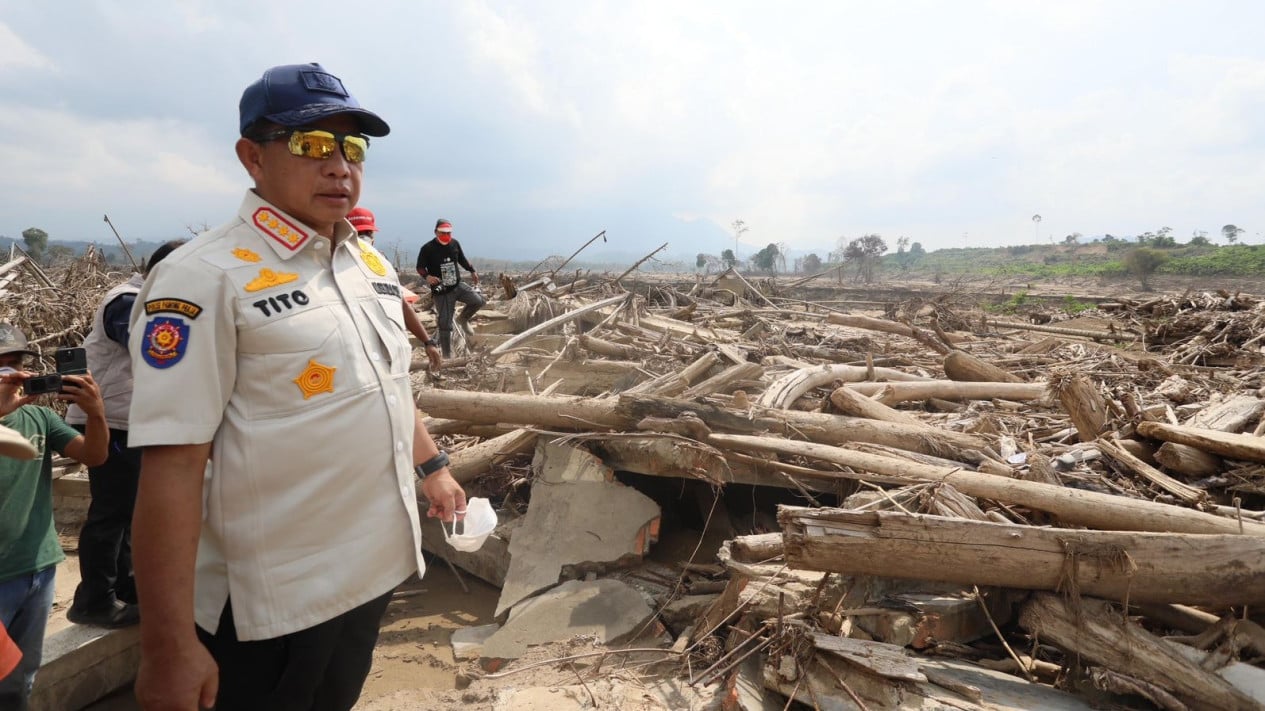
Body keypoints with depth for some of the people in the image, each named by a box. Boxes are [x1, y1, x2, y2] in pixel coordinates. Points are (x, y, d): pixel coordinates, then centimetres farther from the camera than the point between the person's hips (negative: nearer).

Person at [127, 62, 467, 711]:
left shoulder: (372, 263, 6)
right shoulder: (207, 277, -18)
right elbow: (172, 464, -21)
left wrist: (432, 466, 21)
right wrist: (168, 645, -20)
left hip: (376, 565, 7)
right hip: (271, 601, -7)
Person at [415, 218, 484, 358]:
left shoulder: (455, 244, 3)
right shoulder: (428, 248, -10)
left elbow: (462, 259, 20)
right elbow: (420, 267, -6)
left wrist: (472, 271, 15)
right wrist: (427, 276, -25)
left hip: (458, 285, 4)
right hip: (441, 291, -4)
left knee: (478, 301, -18)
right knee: (445, 324, -3)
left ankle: (463, 320, 12)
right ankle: (447, 355, 11)